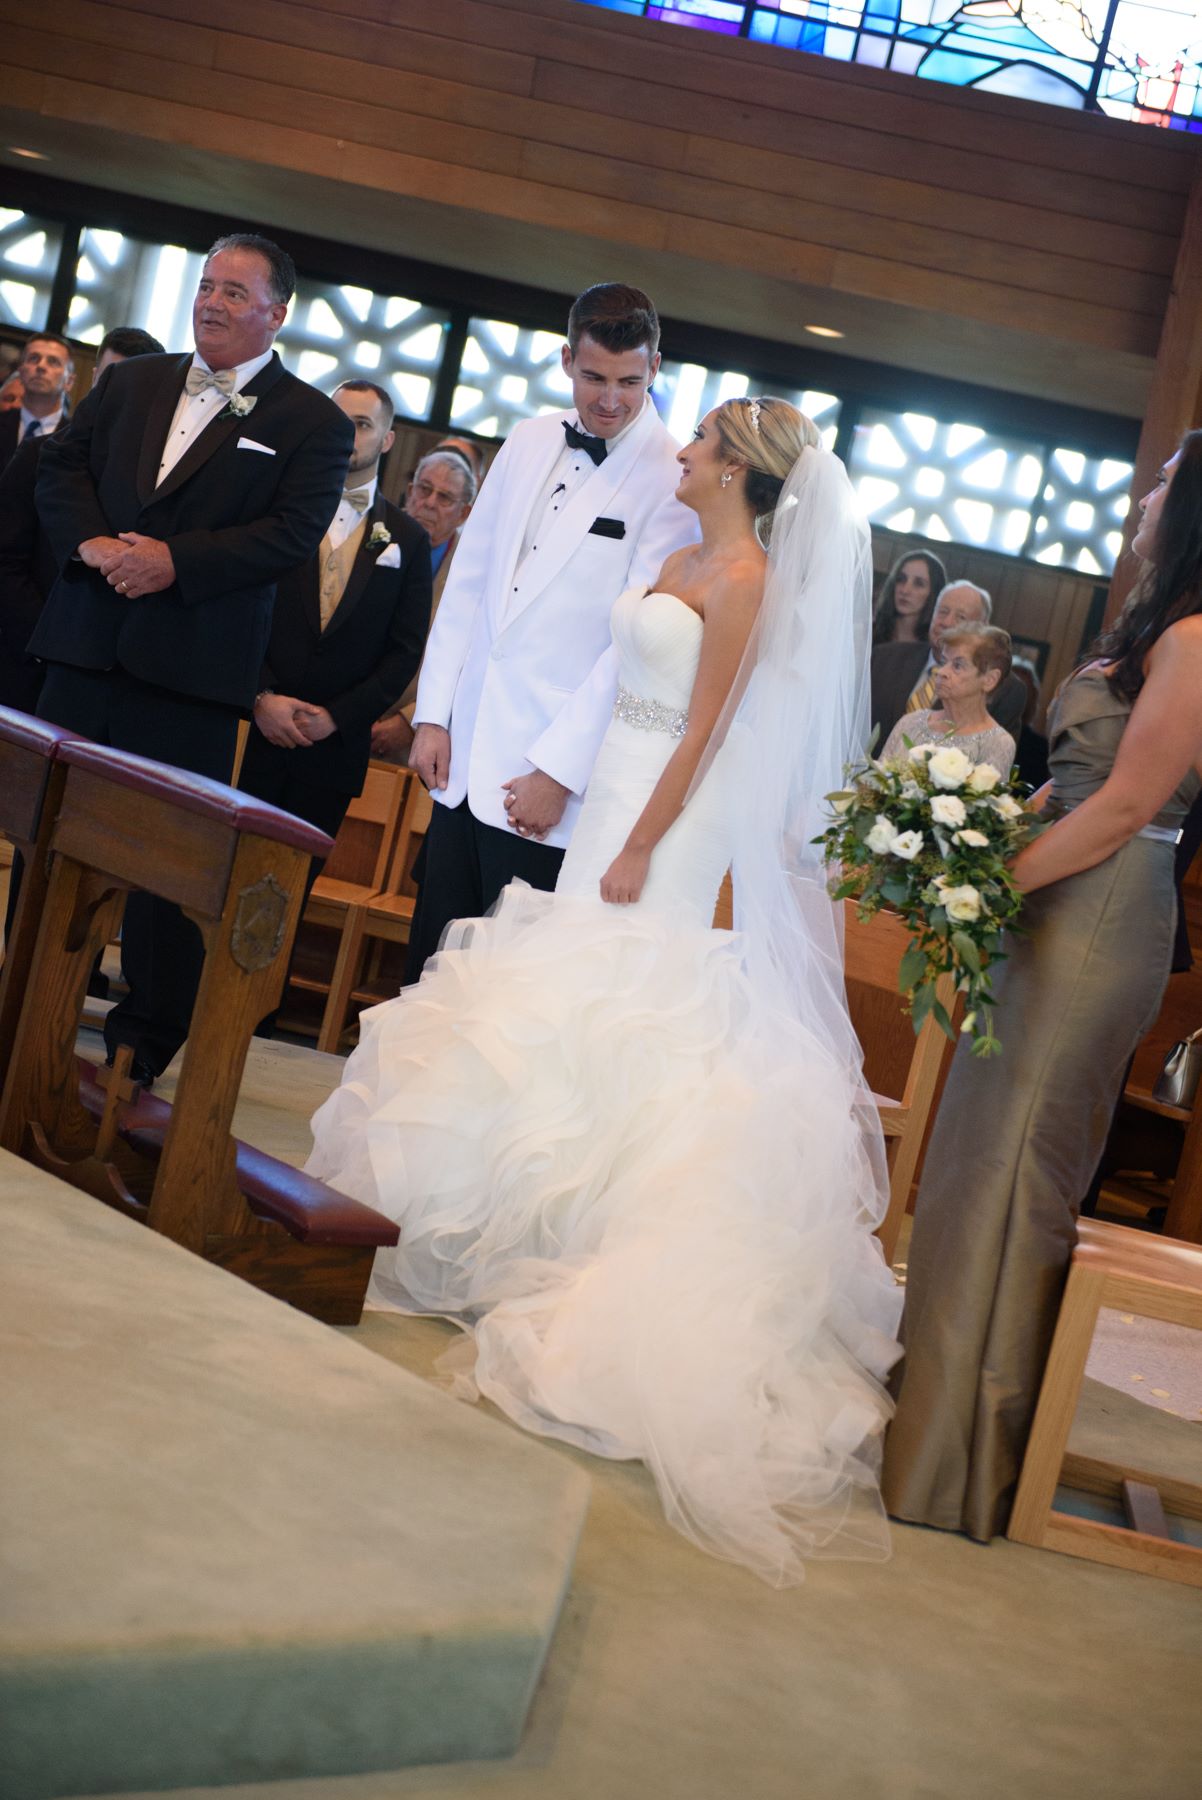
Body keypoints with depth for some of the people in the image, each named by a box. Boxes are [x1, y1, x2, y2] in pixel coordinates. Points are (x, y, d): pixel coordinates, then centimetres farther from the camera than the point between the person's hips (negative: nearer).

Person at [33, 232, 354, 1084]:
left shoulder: (313, 422, 0)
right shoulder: (129, 382, 14)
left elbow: (293, 532, -10)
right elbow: (63, 465, 9)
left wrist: (176, 560, -19)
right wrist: (91, 541, -11)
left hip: (192, 669, -4)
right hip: (85, 650, 4)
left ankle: (145, 1042, 13)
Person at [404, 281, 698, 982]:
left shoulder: (674, 481, -9)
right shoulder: (528, 443, 10)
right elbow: (467, 582, 13)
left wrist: (559, 771, -13)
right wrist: (433, 714, 7)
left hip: (547, 776, -5)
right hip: (462, 755, 6)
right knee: (429, 960, 10)